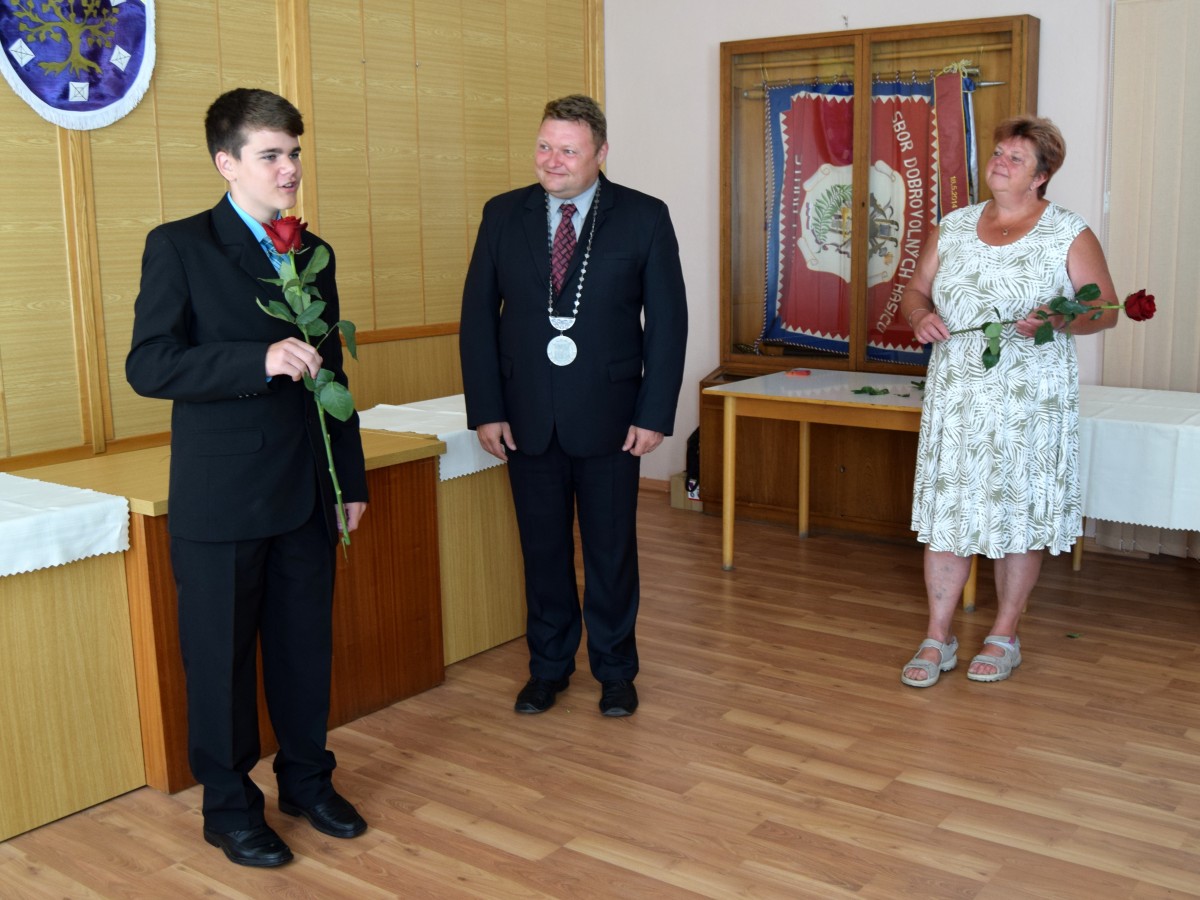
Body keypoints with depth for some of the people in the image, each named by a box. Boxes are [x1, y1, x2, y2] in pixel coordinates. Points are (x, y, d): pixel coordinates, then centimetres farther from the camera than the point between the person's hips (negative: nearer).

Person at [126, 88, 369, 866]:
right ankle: (230, 807, 24)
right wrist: (260, 360, -25)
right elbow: (149, 366, -15)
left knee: (307, 643, 14)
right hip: (221, 500, -5)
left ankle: (307, 779, 33)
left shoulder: (314, 253, 12)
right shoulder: (179, 247, -6)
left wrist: (353, 480, 15)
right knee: (221, 656, 7)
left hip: (306, 494, 5)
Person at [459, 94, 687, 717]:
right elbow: (478, 316, 3)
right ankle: (548, 667, 29)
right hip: (527, 418, 2)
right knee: (543, 548, 12)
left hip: (608, 416, -2)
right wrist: (486, 410, -3)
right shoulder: (503, 214, 3)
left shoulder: (644, 217, -2)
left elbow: (668, 321, -2)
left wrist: (654, 413, -8)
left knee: (612, 550, 9)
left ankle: (615, 671, 27)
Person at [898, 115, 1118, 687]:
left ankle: (1004, 637, 20)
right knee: (945, 511, 3)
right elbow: (916, 290, 16)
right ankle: (938, 639, 14)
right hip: (955, 396, 3)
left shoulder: (1069, 234, -2)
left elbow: (1105, 309, -2)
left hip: (1029, 399, -3)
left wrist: (1059, 321, -22)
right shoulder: (954, 227, 10)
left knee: (1019, 512, 5)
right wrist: (920, 316, -7)